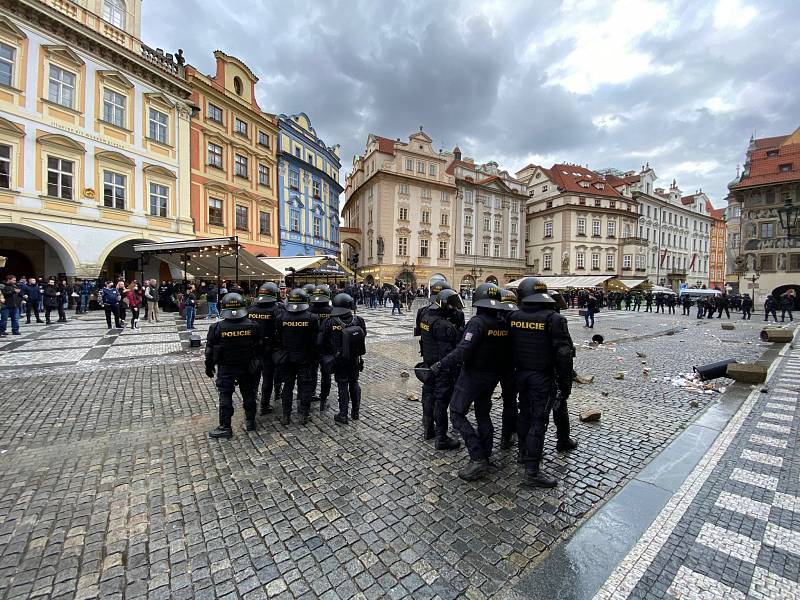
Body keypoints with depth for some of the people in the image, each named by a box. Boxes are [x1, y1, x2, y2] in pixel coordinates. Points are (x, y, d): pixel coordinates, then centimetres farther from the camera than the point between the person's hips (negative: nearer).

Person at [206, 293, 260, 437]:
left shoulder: (217, 328, -15)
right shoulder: (252, 326, -10)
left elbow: (210, 350, -6)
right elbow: (257, 348, 0)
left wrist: (209, 367, 8)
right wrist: (255, 365, 14)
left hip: (225, 369, -2)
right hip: (247, 367, 2)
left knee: (225, 397, 9)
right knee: (248, 394, 15)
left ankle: (225, 427, 17)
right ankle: (250, 421, 28)